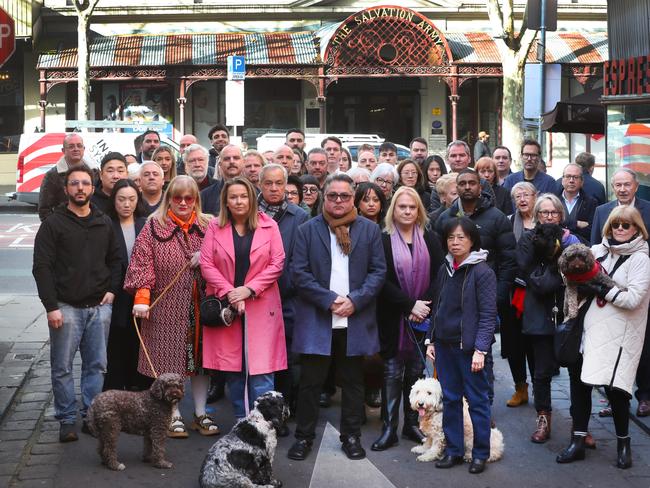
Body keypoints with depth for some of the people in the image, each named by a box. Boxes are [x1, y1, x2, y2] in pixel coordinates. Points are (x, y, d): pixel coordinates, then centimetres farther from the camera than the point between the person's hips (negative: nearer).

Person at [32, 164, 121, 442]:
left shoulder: (104, 223, 12)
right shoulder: (54, 223, -2)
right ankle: (67, 420, 10)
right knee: (62, 367, 1)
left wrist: (112, 289, 3)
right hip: (66, 307, -3)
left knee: (97, 365, 6)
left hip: (99, 306, 4)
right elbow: (42, 267, -6)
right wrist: (51, 306, -12)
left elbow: (114, 260, 20)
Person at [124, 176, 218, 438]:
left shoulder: (207, 226, 9)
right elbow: (142, 263, -6)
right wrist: (141, 297, -16)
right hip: (167, 307, -3)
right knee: (169, 361, 0)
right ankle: (174, 416, 11)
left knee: (200, 357, 8)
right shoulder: (154, 227, 0)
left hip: (200, 307, 3)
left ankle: (201, 414, 19)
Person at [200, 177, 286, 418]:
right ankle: (240, 421, 14)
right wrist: (229, 292, -11)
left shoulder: (269, 226, 3)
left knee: (260, 370, -6)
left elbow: (277, 263, -1)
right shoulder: (215, 227, 6)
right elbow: (206, 264, 1)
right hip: (226, 306, 2)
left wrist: (249, 289, -10)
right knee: (232, 369, 4)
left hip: (260, 306, -1)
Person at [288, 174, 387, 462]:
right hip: (316, 319, -1)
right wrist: (329, 300, -13)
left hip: (356, 320, 1)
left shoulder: (370, 229, 5)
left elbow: (379, 270, 1)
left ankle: (351, 436, 22)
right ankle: (304, 437, 15)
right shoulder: (308, 230, 2)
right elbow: (299, 272, -4)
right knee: (310, 381, 4)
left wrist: (355, 300, -12)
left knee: (353, 381, 10)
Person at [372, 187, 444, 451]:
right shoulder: (383, 240, -2)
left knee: (416, 370, 8)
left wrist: (423, 305, -12)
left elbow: (438, 277, 0)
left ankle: (412, 423, 17)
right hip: (393, 317, -2)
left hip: (423, 317, 2)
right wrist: (410, 305, -15)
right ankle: (389, 429, 4)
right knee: (392, 372, 0)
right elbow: (383, 281, -9)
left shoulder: (430, 239, 6)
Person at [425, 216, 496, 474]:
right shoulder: (444, 270, 9)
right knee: (450, 398, 11)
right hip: (445, 344, 6)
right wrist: (431, 340, 11)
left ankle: (480, 453, 12)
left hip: (469, 346, -6)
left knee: (477, 399, 3)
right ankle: (453, 450, 20)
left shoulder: (482, 271, -9)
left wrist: (480, 349, -17)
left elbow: (488, 314, -12)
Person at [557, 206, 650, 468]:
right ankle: (578, 442, 17)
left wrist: (601, 290, -13)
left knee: (613, 386, -5)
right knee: (579, 381, 6)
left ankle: (623, 443, 17)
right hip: (592, 328, 5)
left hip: (619, 333, -5)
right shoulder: (599, 250, 10)